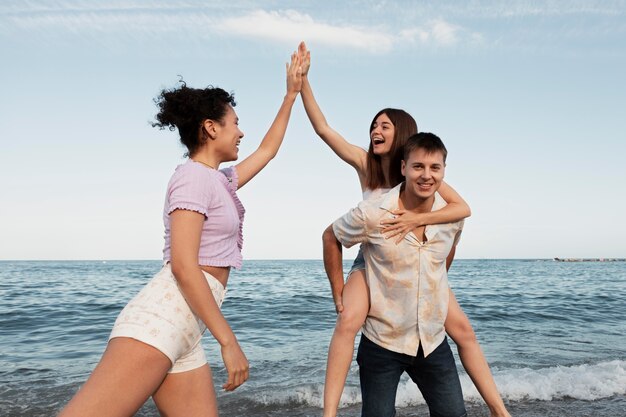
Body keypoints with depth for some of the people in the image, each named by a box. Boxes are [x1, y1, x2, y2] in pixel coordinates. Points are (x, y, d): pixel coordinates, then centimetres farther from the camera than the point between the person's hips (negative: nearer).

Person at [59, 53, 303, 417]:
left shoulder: (220, 180, 21)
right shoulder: (194, 176, -6)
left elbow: (267, 150, 35)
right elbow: (183, 266, -16)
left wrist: (292, 93, 38)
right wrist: (229, 341, -17)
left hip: (183, 331, 9)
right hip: (161, 318, -9)